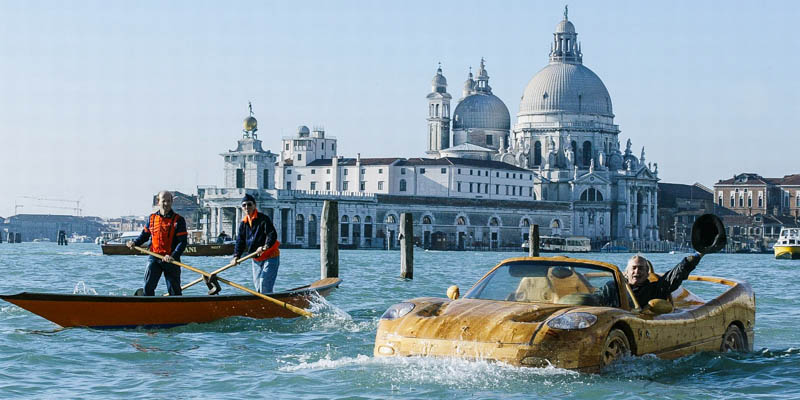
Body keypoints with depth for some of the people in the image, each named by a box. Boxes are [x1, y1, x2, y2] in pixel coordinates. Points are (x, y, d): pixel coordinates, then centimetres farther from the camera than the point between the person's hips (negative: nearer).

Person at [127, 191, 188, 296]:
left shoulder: (178, 220, -5)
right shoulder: (152, 218, 7)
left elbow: (182, 242, -11)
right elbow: (145, 234, 20)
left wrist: (173, 256, -24)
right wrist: (135, 243, 2)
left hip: (171, 260, -3)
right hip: (154, 258, 3)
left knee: (174, 290, 3)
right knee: (148, 286, -5)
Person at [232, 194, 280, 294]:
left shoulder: (263, 219, -11)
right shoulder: (243, 223, 8)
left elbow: (272, 235, -22)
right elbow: (240, 241, 4)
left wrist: (265, 247, -38)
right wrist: (236, 256, -10)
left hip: (270, 257, -7)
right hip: (256, 259, 7)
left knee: (264, 283, -17)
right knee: (257, 285, 10)